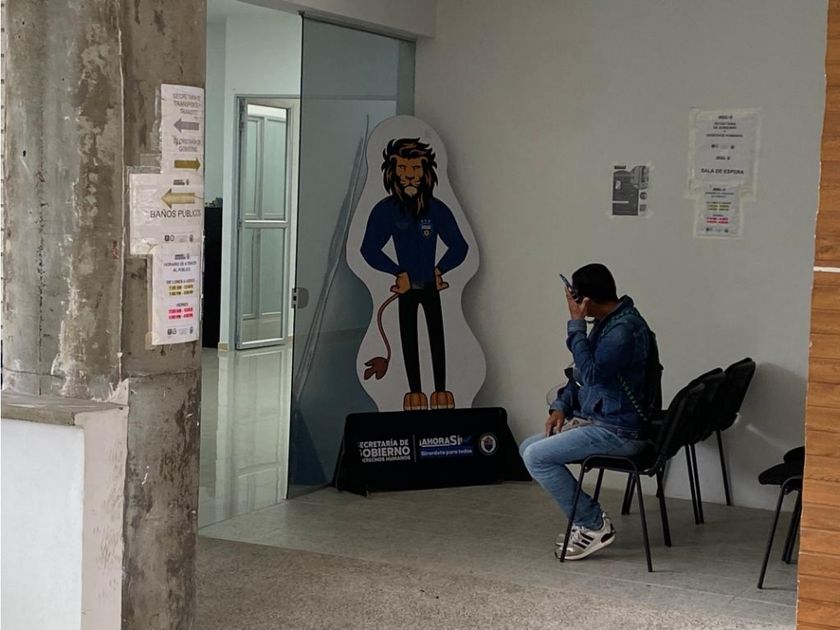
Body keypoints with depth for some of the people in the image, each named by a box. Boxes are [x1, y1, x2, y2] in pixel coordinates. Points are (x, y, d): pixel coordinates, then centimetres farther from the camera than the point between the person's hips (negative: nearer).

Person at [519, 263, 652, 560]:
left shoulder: (626, 328, -20)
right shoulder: (607, 322, 11)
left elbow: (591, 372, -28)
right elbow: (582, 374, 21)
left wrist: (576, 324, -20)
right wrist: (562, 406, 6)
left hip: (619, 431, -10)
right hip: (592, 421, 10)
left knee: (537, 456, -17)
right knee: (528, 447, 8)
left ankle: (594, 525, -5)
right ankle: (587, 520, 9)